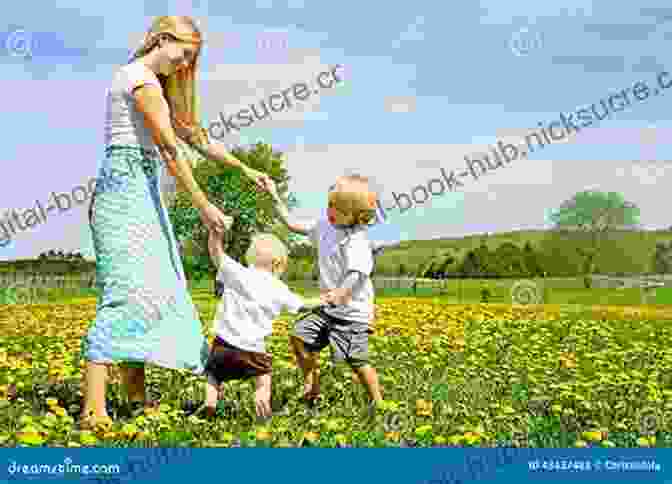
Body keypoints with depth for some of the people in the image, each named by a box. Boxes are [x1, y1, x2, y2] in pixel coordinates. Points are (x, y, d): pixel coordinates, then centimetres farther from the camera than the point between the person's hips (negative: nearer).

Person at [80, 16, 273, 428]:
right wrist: (204, 206, -12)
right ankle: (94, 410, -19)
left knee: (154, 289, 7)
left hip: (142, 192, 10)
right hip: (127, 188, -10)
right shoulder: (141, 77, -8)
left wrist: (246, 170, 23)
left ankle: (137, 398, 12)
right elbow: (170, 150, -13)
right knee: (127, 291, -17)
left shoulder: (157, 85, 23)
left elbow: (194, 135, 26)